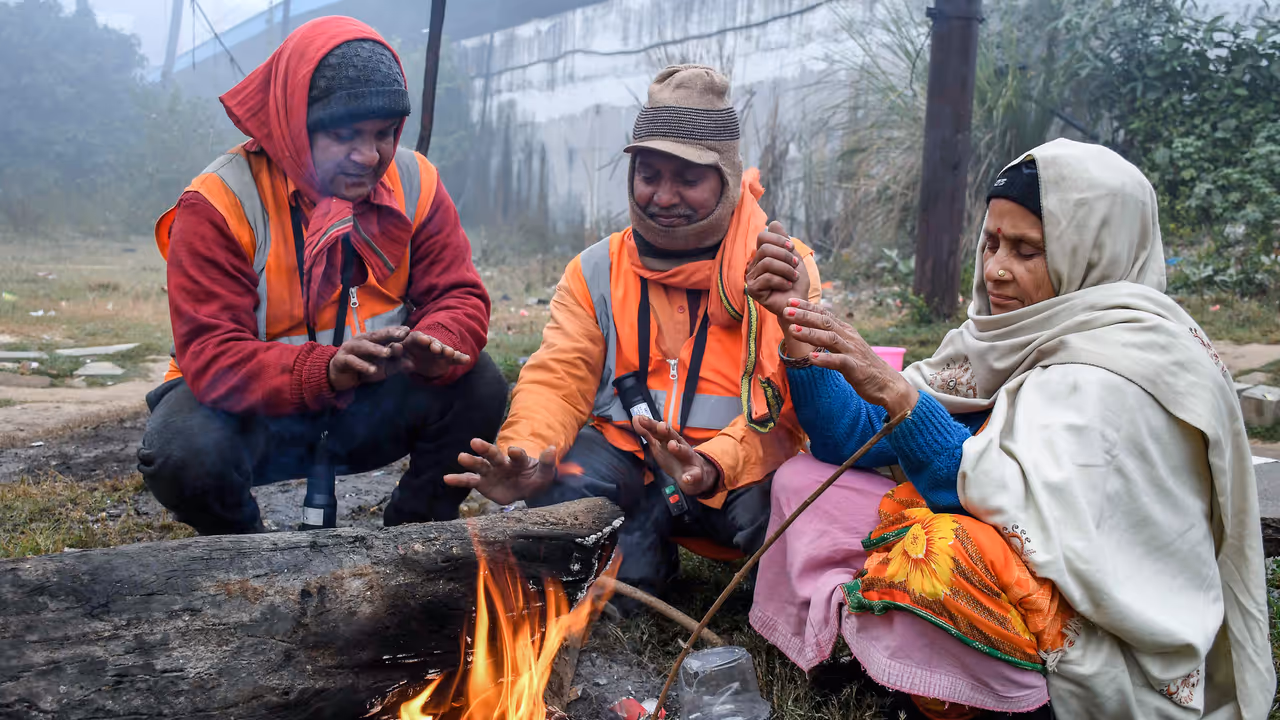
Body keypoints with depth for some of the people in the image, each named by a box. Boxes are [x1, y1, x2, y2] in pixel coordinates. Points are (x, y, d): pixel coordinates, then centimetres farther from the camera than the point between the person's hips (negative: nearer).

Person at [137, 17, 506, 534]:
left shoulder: (414, 182, -5)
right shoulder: (219, 203, -19)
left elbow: (459, 297, -7)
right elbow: (211, 355, -25)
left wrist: (433, 347, -33)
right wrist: (326, 371, -44)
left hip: (370, 404, 3)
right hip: (253, 407, -3)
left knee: (479, 385, -21)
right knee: (183, 454, -33)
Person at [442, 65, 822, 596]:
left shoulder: (784, 267, 1)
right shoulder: (595, 271, 11)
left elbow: (799, 398, -10)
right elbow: (559, 378, 1)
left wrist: (714, 465, -31)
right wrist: (523, 452, -24)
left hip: (740, 470, -1)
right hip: (622, 451, 2)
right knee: (558, 486, -31)